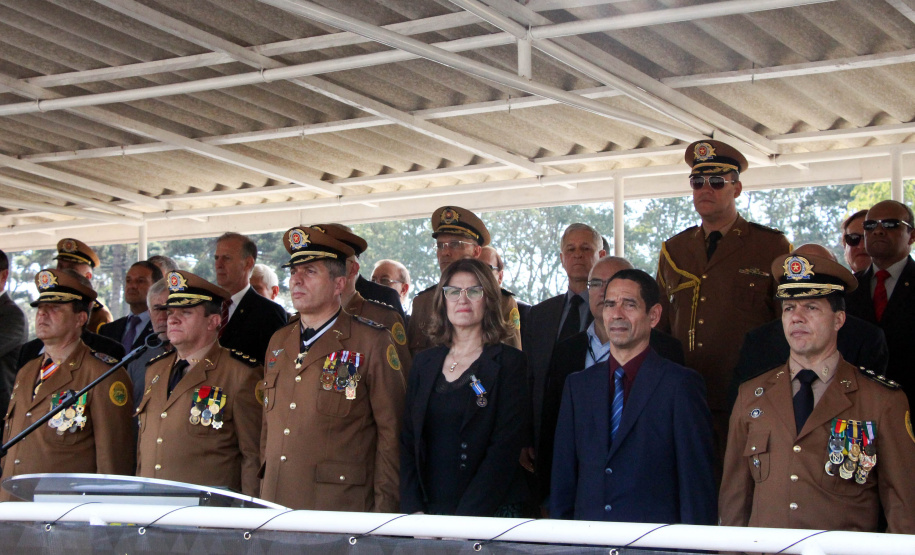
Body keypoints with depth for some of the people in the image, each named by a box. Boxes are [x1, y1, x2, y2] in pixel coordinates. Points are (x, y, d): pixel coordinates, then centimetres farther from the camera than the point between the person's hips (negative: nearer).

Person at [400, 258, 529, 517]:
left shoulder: (509, 363, -2)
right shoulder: (424, 363, 12)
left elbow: (504, 449, -10)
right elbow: (408, 440, 9)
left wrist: (465, 518, -17)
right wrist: (414, 510, -5)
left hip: (490, 514, -3)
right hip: (429, 511, 3)